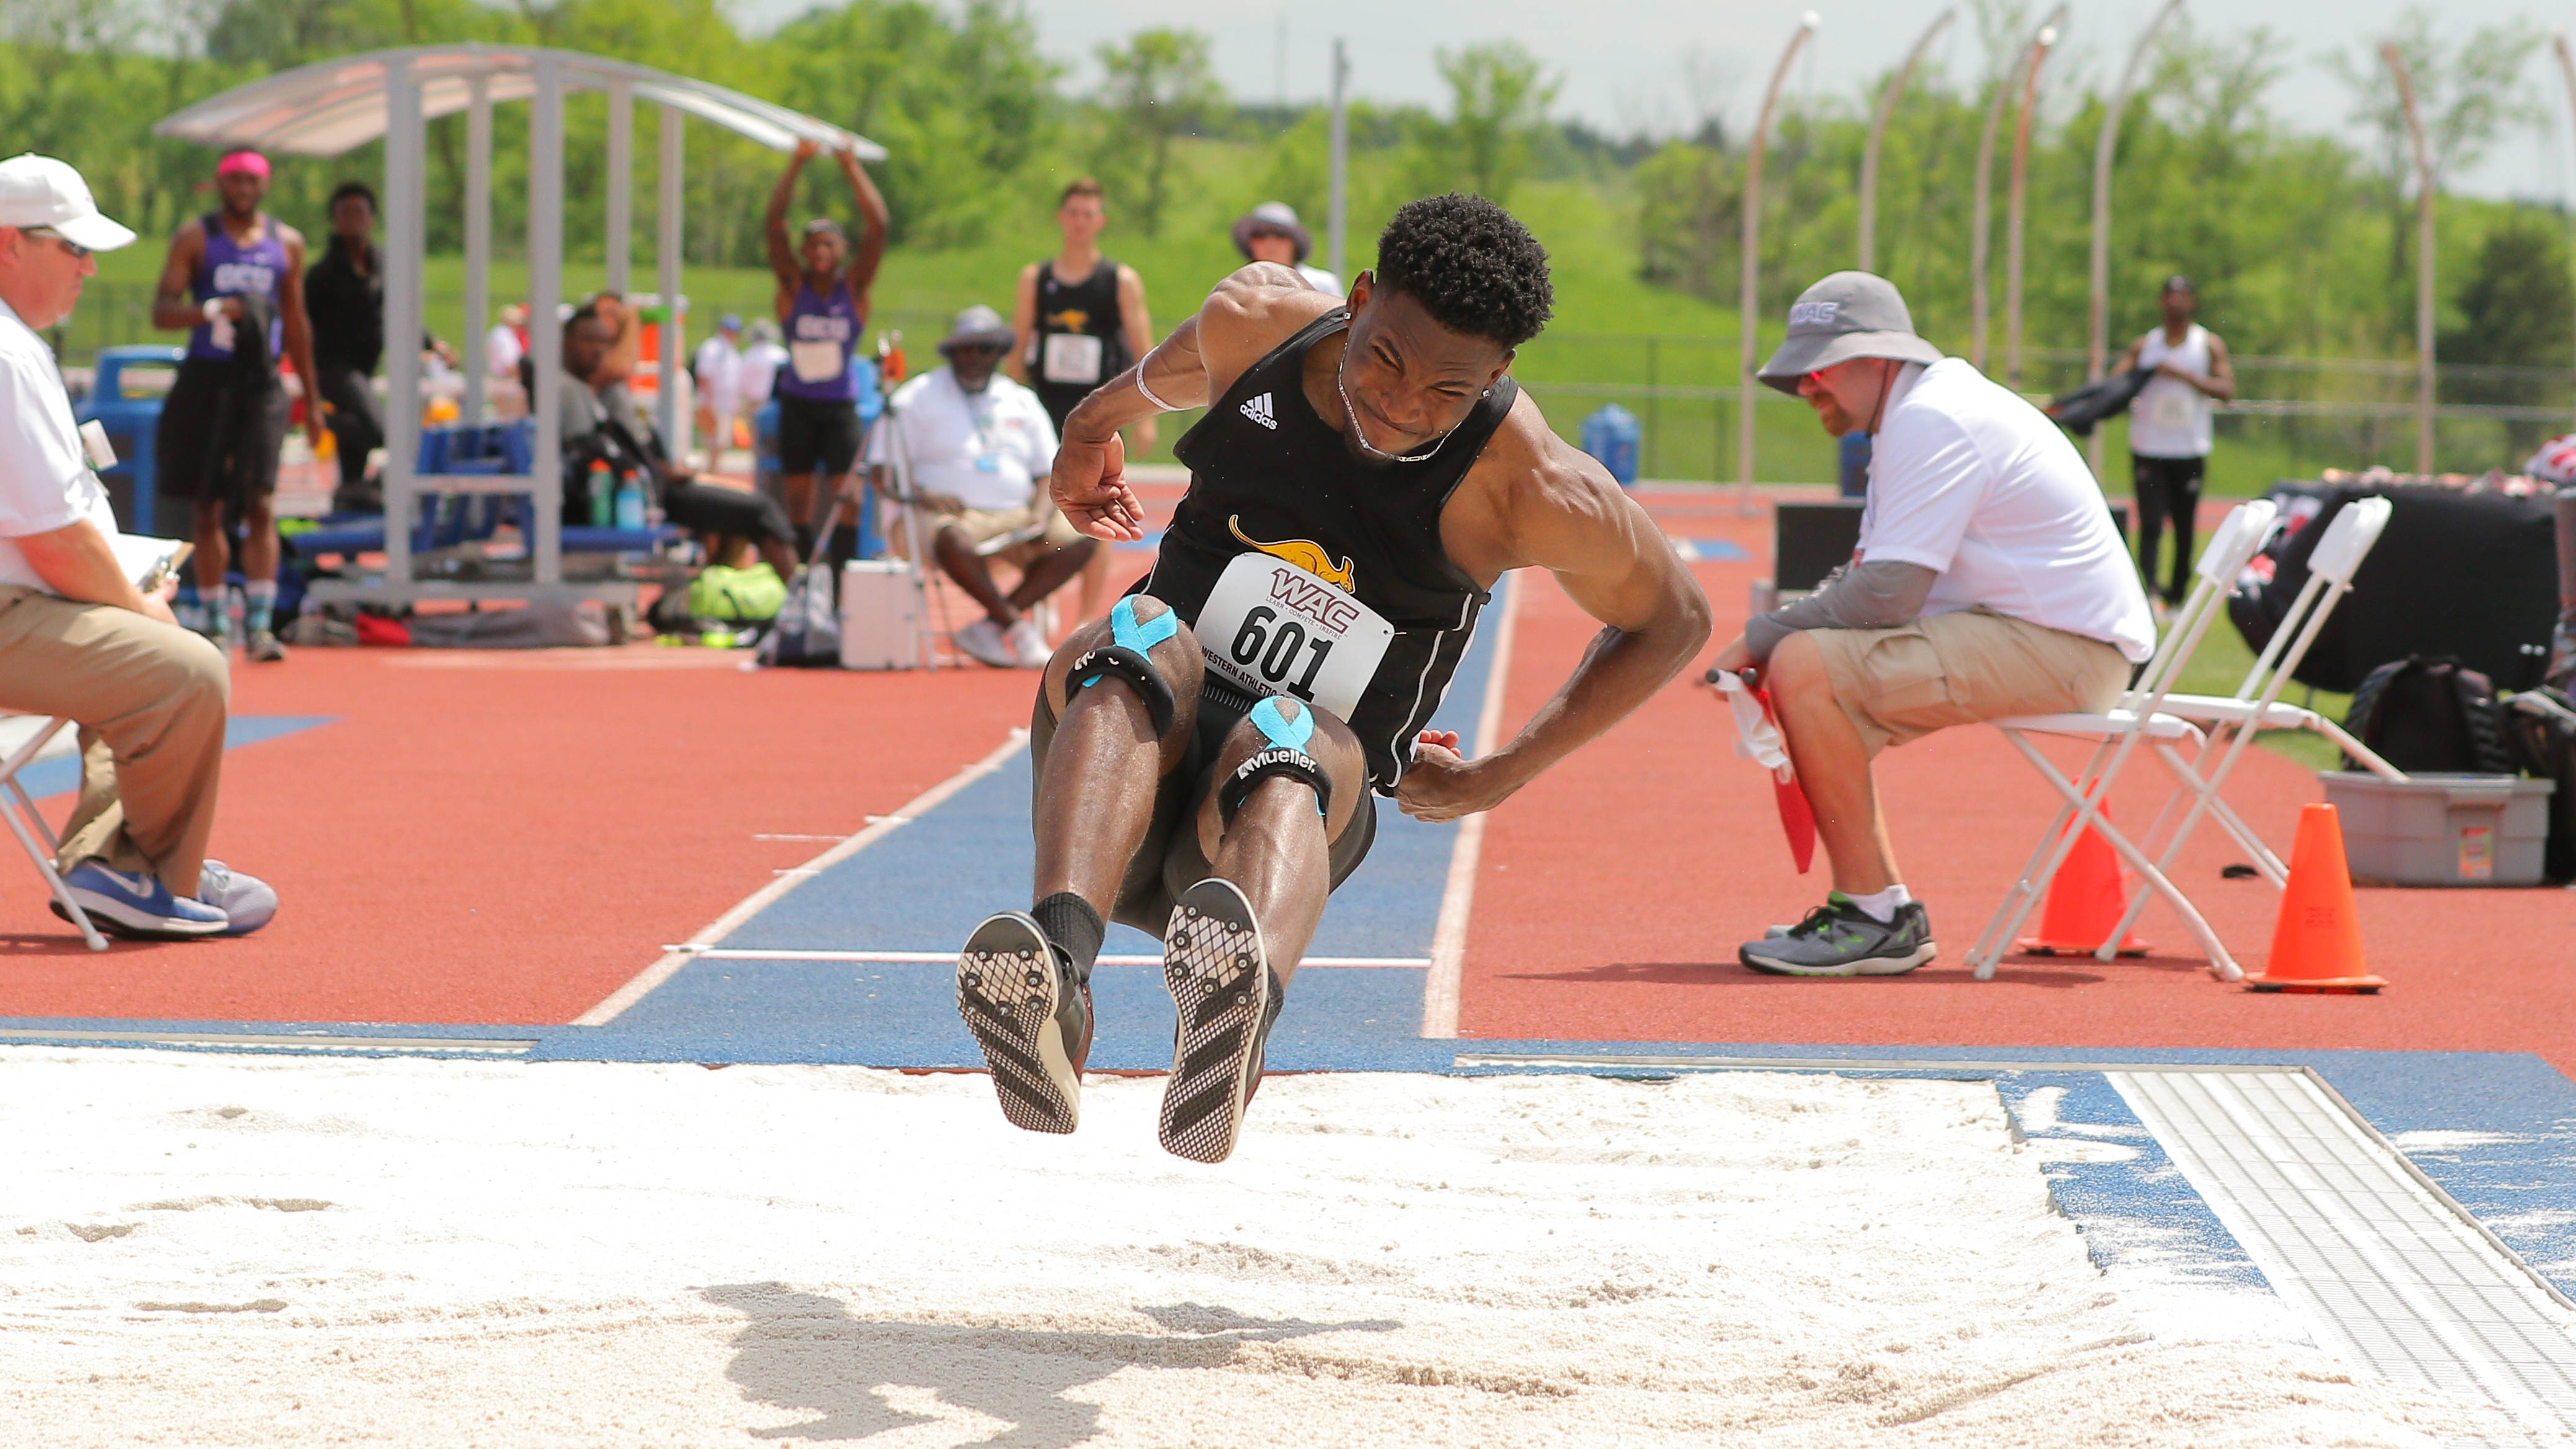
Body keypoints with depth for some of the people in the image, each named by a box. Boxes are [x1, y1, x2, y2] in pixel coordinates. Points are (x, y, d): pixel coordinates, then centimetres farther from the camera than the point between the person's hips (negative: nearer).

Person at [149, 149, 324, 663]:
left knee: (260, 504, -12)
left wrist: (312, 399, 18)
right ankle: (213, 618, 16)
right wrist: (211, 310, -24)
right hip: (206, 379, -1)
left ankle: (259, 623, -15)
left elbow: (296, 324, 18)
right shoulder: (195, 238, 3)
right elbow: (162, 311, -5)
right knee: (209, 507, 5)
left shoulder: (287, 243, 11)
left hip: (261, 384, 1)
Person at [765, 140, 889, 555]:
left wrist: (851, 166, -14)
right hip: (797, 404, 1)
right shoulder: (793, 285, 0)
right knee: (798, 495, 2)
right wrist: (798, 163, -16)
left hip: (841, 406, -1)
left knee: (844, 493, -9)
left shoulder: (854, 287, -1)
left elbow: (877, 227, -11)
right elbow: (775, 222, -10)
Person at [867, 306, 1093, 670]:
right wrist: (924, 495, -18)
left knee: (1081, 540, -20)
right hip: (953, 513, -5)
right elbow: (881, 472, 1)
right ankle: (1016, 626, -24)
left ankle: (989, 627, -22)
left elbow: (1049, 474, 17)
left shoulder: (1022, 403, 19)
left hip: (1016, 516, 5)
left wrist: (1041, 513, -5)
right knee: (953, 540, -41)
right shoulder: (918, 398, 7)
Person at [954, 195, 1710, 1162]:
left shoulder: (1534, 490, -10)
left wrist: (1496, 781, 6)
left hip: (1313, 800, -2)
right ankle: (1054, 967, -63)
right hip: (1141, 754, 2)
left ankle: (1239, 1012, -76)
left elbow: (1672, 622, 6)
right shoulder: (1251, 323, -2)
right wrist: (1102, 417, 43)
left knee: (1290, 747, -40)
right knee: (1144, 643, -34)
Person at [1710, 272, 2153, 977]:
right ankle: (1883, 914, 9)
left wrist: (1760, 638, -9)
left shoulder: (1932, 422, -15)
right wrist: (1765, 650, 5)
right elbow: (1871, 579, 21)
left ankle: (1874, 920, -17)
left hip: (2065, 647, -11)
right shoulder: (1914, 416, 19)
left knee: (1805, 667, -20)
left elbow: (1885, 597, -21)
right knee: (1805, 668, 14)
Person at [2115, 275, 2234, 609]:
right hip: (2148, 450, 0)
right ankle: (2147, 591, -23)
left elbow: (2226, 389, -7)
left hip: (2190, 452, 0)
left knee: (2185, 528, 5)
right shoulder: (2144, 346, 10)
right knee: (2150, 525, -14)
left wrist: (2184, 375, -16)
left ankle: (2178, 591, 17)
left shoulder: (2209, 345, 6)